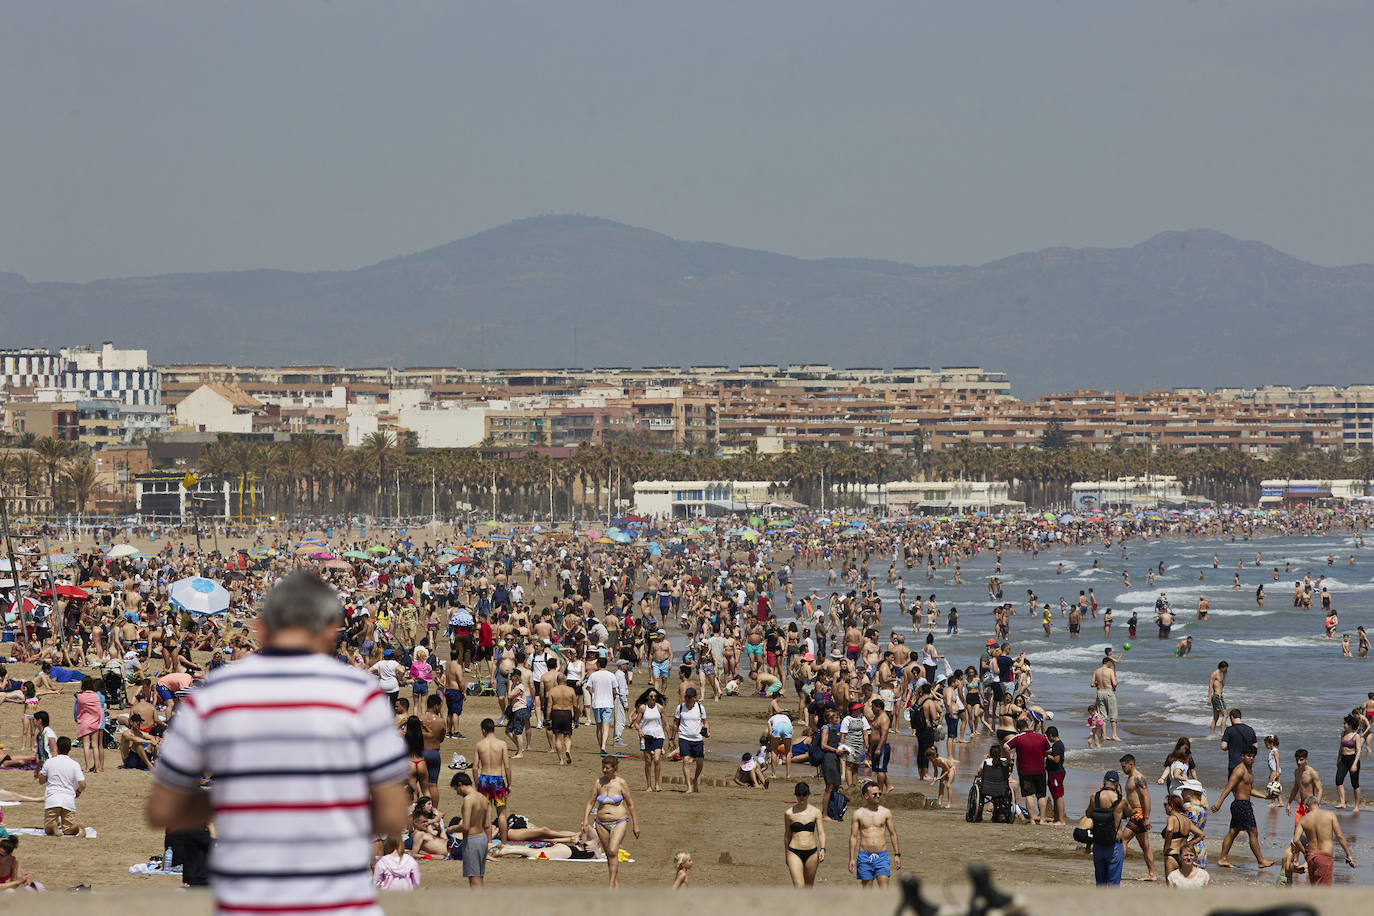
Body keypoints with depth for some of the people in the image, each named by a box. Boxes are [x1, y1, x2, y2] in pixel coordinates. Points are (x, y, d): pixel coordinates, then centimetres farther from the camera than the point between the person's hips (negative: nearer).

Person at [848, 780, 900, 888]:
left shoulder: (885, 812, 4)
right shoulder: (858, 814, 1)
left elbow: (893, 834, 11)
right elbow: (853, 837, 3)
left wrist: (897, 855, 7)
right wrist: (851, 858, -1)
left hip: (882, 856, 0)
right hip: (864, 856, 0)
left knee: (884, 887, -10)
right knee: (867, 889, 5)